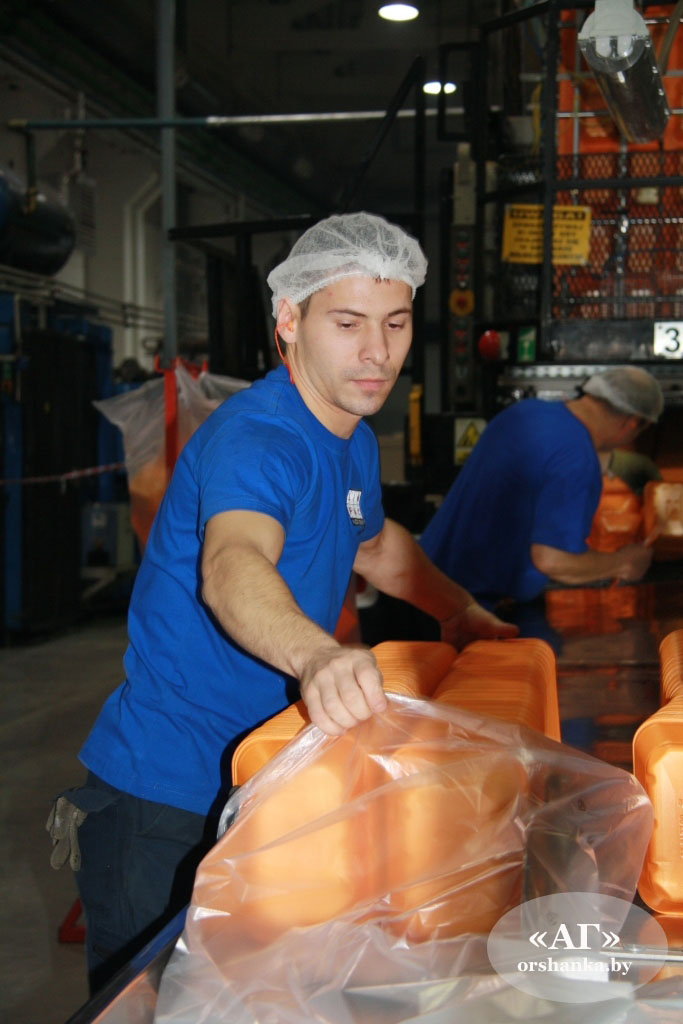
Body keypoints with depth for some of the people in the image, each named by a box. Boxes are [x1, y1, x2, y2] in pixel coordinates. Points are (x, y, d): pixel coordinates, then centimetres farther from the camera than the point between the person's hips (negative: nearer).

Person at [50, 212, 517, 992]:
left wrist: (459, 611, 11)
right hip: (163, 798, -8)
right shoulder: (254, 436, -24)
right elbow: (231, 565, -44)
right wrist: (317, 656, -65)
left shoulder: (353, 442, 6)